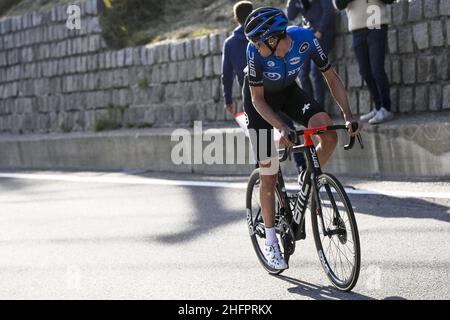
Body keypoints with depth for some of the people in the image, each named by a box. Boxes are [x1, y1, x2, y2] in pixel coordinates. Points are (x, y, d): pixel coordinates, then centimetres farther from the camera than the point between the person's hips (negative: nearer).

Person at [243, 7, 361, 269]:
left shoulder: (305, 39, -29)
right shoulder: (255, 51, -33)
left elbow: (332, 78, -17)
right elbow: (258, 99, -23)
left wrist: (348, 115, -26)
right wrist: (281, 128, -37)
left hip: (289, 91, 2)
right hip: (261, 99, -2)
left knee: (329, 134, -24)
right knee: (269, 172, -3)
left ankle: (309, 182, 4)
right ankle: (270, 243, 11)